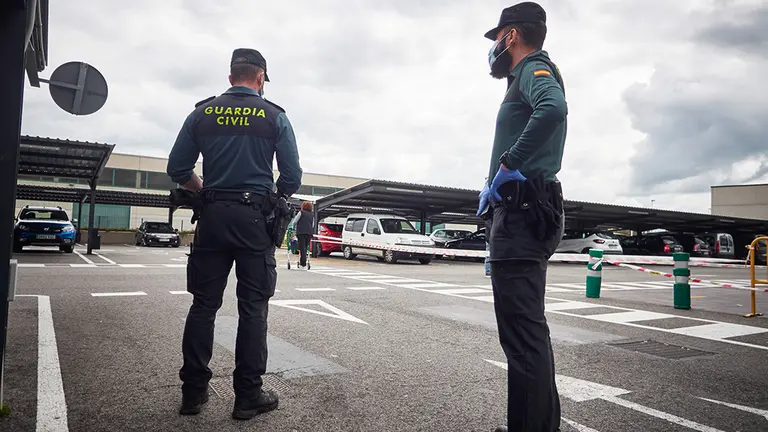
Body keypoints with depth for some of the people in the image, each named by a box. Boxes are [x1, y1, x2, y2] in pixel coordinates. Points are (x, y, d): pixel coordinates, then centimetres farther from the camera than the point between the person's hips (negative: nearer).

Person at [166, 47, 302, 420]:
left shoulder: (202, 113, 8)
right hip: (254, 218, -3)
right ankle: (247, 396, 8)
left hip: (212, 217, 3)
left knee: (203, 304, 9)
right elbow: (292, 178, -2)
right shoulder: (274, 117, 1)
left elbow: (177, 169, 6)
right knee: (253, 308, 2)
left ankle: (193, 391, 16)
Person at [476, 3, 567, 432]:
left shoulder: (534, 68, -4)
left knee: (523, 332, -10)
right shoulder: (529, 77, 26)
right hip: (524, 212, 11)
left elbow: (554, 108, -28)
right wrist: (494, 184, 14)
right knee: (529, 328, 15)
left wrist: (507, 164, -22)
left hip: (521, 212, -11)